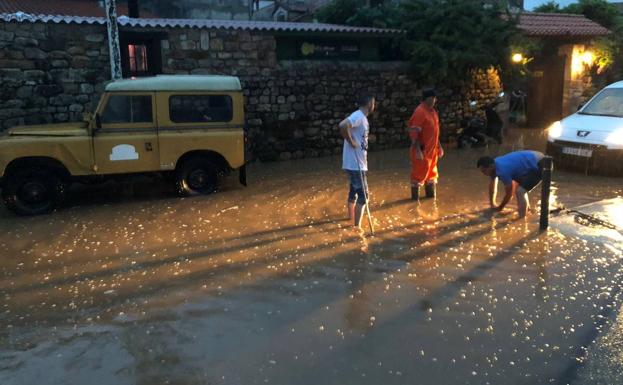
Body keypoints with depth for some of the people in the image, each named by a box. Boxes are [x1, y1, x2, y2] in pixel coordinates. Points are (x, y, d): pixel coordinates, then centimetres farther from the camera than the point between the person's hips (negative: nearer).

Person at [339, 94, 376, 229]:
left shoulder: (362, 117, 13)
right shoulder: (358, 116, -17)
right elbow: (343, 125, -34)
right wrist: (351, 142, -24)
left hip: (357, 162, 10)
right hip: (355, 163, -10)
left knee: (354, 190, 24)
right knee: (362, 195, -7)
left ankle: (351, 217, 41)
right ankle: (357, 227, -5)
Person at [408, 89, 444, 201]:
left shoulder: (432, 111, 11)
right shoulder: (420, 111, -18)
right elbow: (414, 132, -22)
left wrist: (439, 146, 19)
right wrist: (417, 150, -25)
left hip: (432, 149, 9)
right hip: (422, 150, -9)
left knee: (431, 171, 17)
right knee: (419, 172, -1)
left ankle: (431, 195, 30)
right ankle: (415, 197, 10)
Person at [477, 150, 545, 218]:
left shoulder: (503, 171, -29)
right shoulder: (494, 164, -1)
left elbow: (509, 193, -16)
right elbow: (492, 185, 15)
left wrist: (499, 208, 0)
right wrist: (492, 204, 24)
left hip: (539, 166, -10)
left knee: (520, 191, -13)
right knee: (518, 187, 22)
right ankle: (527, 208, 41)